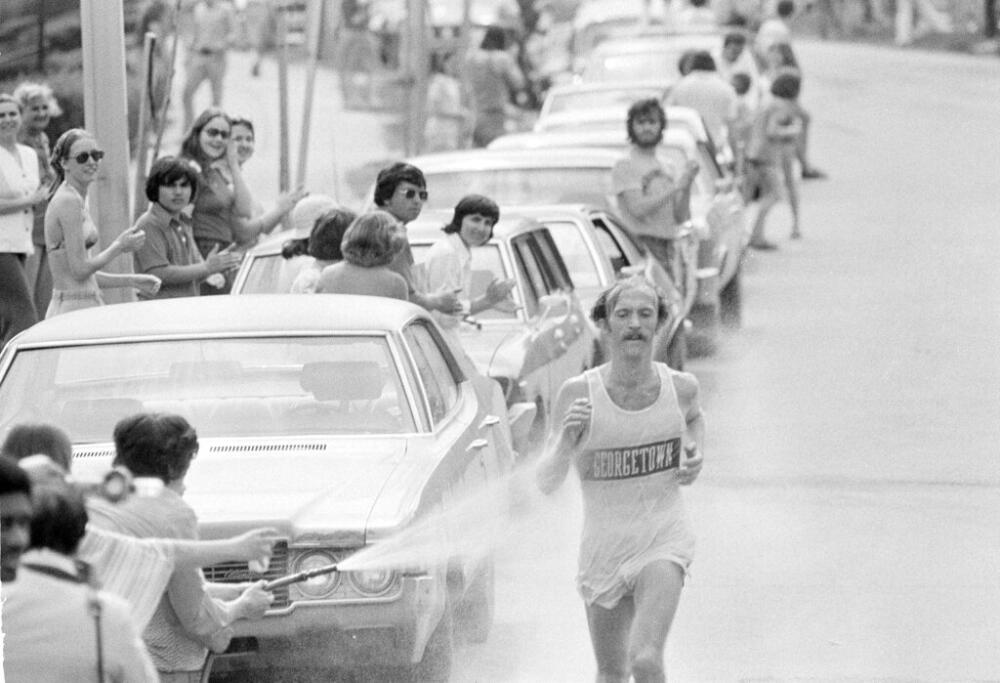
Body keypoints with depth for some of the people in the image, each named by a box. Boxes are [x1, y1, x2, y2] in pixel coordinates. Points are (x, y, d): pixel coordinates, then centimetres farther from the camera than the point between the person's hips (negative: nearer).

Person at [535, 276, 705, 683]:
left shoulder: (680, 387, -4)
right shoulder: (578, 394, -11)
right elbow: (546, 483, -7)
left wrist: (695, 452, 3)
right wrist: (565, 443, -26)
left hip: (664, 540, -1)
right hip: (603, 546, 1)